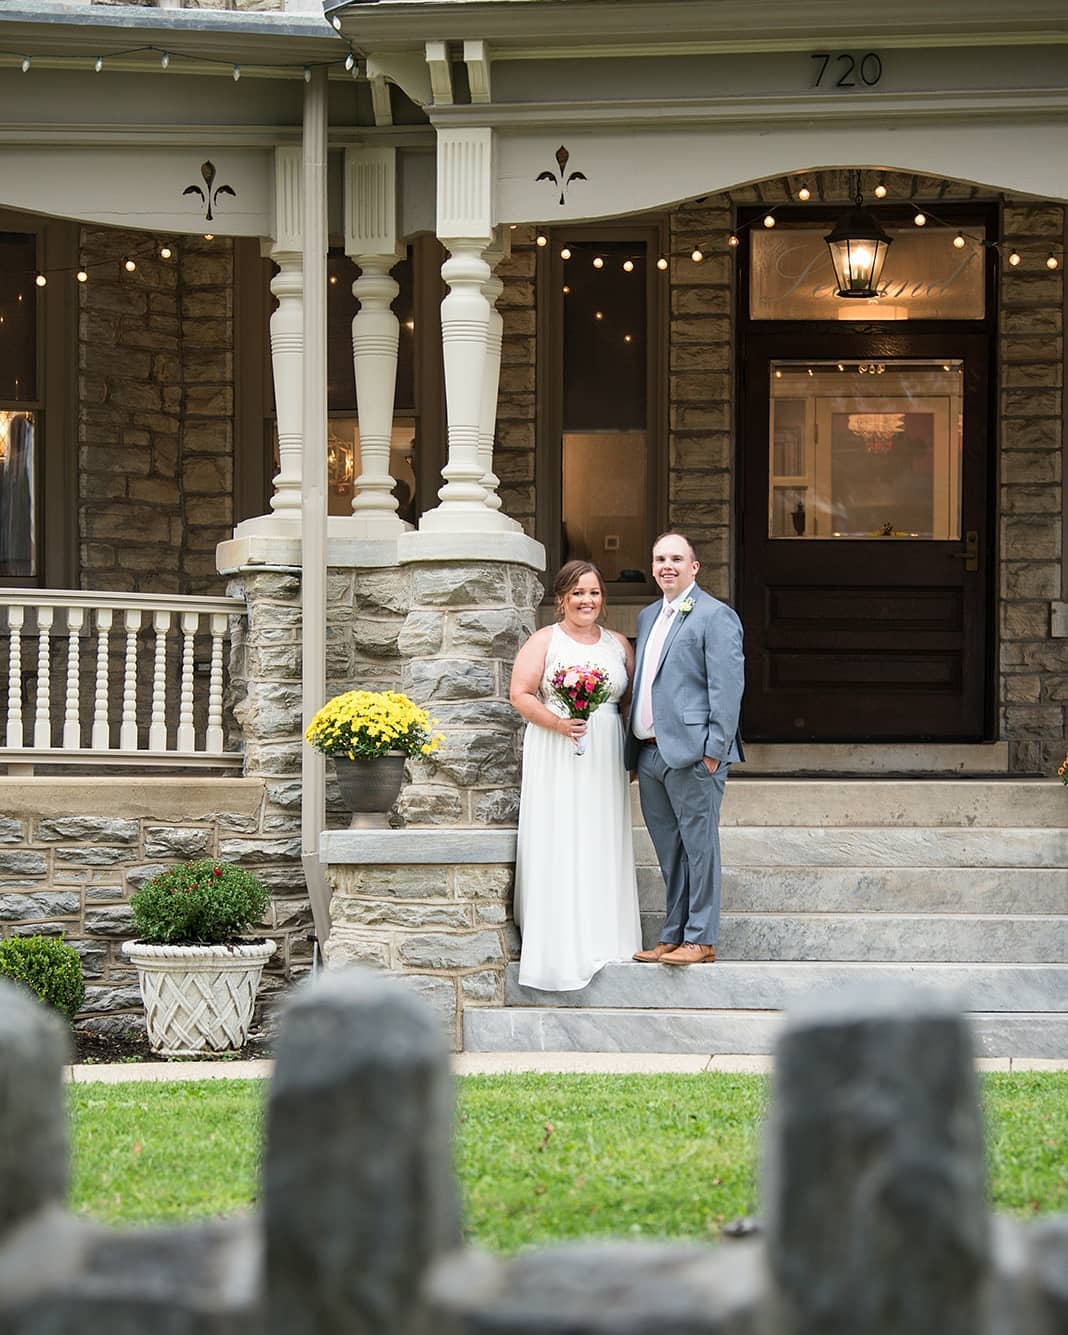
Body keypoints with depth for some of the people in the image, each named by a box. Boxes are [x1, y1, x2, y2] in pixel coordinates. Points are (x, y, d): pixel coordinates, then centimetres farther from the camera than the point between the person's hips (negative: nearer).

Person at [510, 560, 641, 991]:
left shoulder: (618, 644, 13)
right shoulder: (544, 641, 1)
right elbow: (520, 694, -5)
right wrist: (557, 722, -20)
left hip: (605, 759, 4)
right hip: (555, 758, -4)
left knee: (603, 844, 5)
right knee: (557, 844, -5)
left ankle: (604, 937, 11)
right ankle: (559, 943, -4)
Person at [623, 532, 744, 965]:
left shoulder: (715, 616, -6)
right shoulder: (648, 617, 19)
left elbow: (727, 686, -12)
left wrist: (714, 750, -17)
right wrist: (634, 752, 16)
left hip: (691, 752, -8)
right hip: (650, 751, 8)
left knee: (698, 846, -3)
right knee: (669, 852, 12)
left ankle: (700, 940, 0)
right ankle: (672, 937, 18)